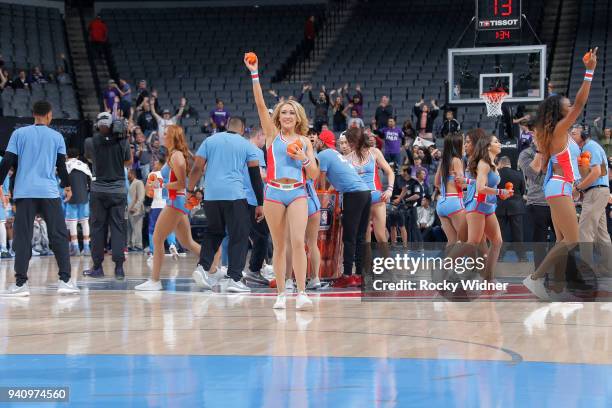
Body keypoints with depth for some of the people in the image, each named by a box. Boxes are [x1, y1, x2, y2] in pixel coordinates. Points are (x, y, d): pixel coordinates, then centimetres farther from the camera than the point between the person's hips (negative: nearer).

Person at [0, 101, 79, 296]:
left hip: (24, 192, 0)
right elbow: (61, 166, 9)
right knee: (59, 236, 5)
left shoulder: (19, 134, 6)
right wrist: (67, 186, 24)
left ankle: (20, 283, -4)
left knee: (23, 237, 1)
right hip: (49, 192, 0)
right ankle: (65, 280, -1)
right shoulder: (57, 137, 7)